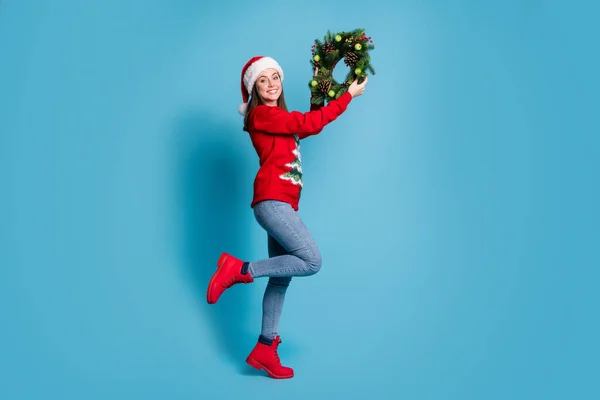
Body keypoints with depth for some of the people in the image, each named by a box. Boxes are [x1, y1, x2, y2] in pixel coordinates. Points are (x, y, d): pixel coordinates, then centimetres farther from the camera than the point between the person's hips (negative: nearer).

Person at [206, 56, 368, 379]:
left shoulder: (277, 117, 22)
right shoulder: (262, 114, -5)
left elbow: (308, 126, 29)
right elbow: (311, 124, -11)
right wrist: (348, 95, -3)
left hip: (282, 203, 10)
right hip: (272, 200, -10)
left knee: (281, 277, 9)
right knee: (311, 261, -17)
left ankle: (264, 349, 14)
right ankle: (239, 269, -8)